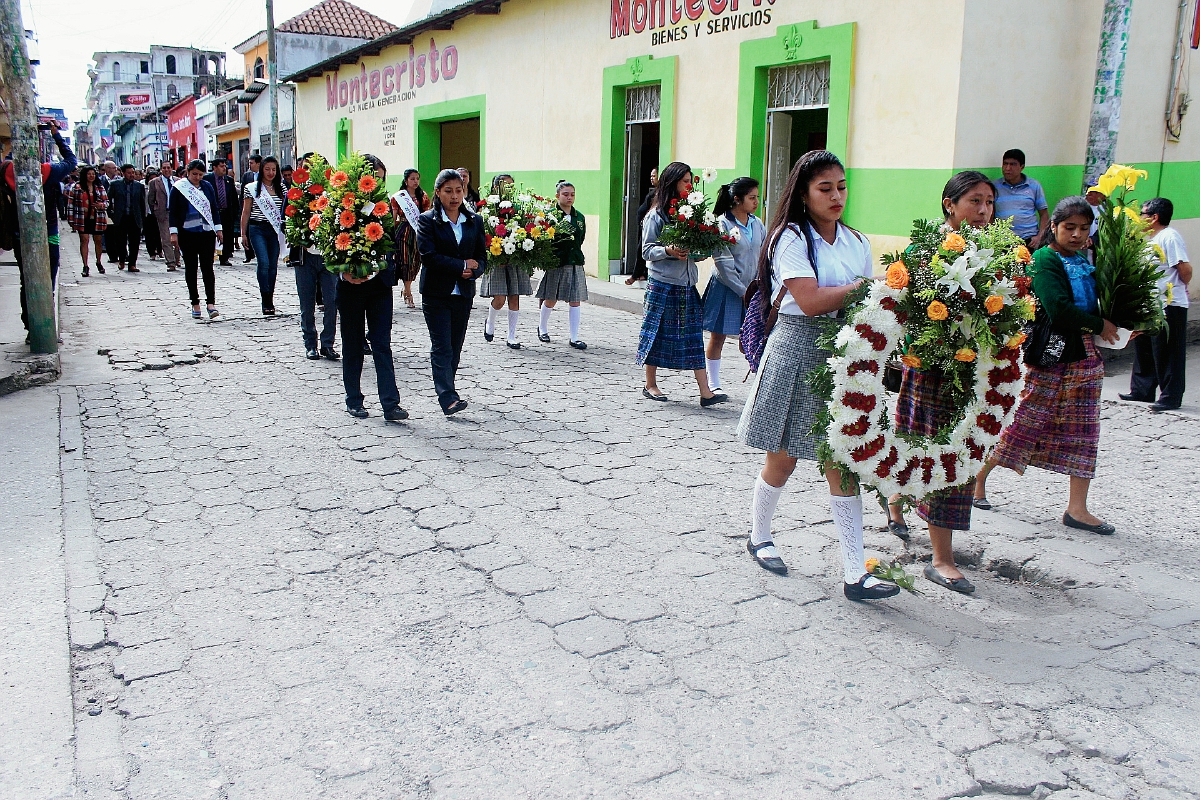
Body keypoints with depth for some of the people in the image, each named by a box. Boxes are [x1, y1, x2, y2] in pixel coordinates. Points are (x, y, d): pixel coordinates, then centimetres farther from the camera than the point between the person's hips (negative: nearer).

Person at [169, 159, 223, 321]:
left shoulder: (207, 187, 10)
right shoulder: (178, 188, 1)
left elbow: (214, 209, 14)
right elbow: (172, 212, 0)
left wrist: (218, 229, 8)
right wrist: (174, 233, -6)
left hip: (207, 233, 1)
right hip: (187, 234, -1)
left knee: (207, 267, -6)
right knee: (191, 268, 5)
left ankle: (211, 304, -11)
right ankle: (195, 304, 11)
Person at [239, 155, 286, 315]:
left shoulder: (281, 189, 10)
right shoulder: (252, 188, 3)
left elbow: (285, 211, 13)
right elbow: (246, 212, 6)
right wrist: (243, 233, 5)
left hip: (275, 230, 3)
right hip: (258, 230, -3)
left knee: (273, 265, 4)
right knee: (264, 264, -14)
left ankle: (269, 300, 14)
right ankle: (266, 302, -13)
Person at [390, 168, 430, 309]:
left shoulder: (423, 196, 11)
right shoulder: (398, 197, 2)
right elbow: (393, 217, 3)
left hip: (418, 232, 3)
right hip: (403, 231, -3)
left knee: (416, 261, 4)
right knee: (405, 261, -6)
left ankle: (405, 290, 22)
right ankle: (408, 294, -2)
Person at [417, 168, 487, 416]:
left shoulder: (475, 221, 10)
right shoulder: (427, 220, -2)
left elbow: (482, 256, 9)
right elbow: (428, 256, -13)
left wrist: (472, 272, -13)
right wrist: (462, 265, -13)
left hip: (464, 293, 4)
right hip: (436, 293, -4)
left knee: (455, 347, 9)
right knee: (441, 347, -8)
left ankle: (446, 389, 22)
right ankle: (447, 397, -14)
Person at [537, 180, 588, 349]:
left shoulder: (579, 217, 10)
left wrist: (575, 255, 7)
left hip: (575, 263, 4)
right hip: (556, 263, -4)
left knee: (574, 301, 1)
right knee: (550, 300, 9)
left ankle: (574, 338, 5)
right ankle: (542, 328, 34)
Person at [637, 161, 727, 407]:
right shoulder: (656, 215, -3)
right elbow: (647, 250, -7)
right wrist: (668, 251, -23)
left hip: (687, 284, 5)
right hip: (662, 283, -5)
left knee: (694, 335, 1)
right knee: (657, 333, 3)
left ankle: (705, 392, -2)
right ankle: (650, 385, 18)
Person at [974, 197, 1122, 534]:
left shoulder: (1083, 263, 13)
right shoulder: (1044, 260, -11)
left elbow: (1094, 304, 15)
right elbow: (1059, 308, -24)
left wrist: (1117, 329, -5)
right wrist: (1099, 324, -12)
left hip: (1084, 357, 8)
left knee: (1083, 431, 6)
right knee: (1022, 422, -1)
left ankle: (1077, 509, 12)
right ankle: (978, 476, 19)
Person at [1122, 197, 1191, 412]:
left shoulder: (1170, 237, -14)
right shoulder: (1154, 238, 15)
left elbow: (1185, 269, -19)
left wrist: (1179, 288, -4)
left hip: (1170, 307, -10)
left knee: (1167, 354, -2)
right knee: (1143, 348, 15)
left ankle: (1171, 397, 6)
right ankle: (1142, 391, 24)